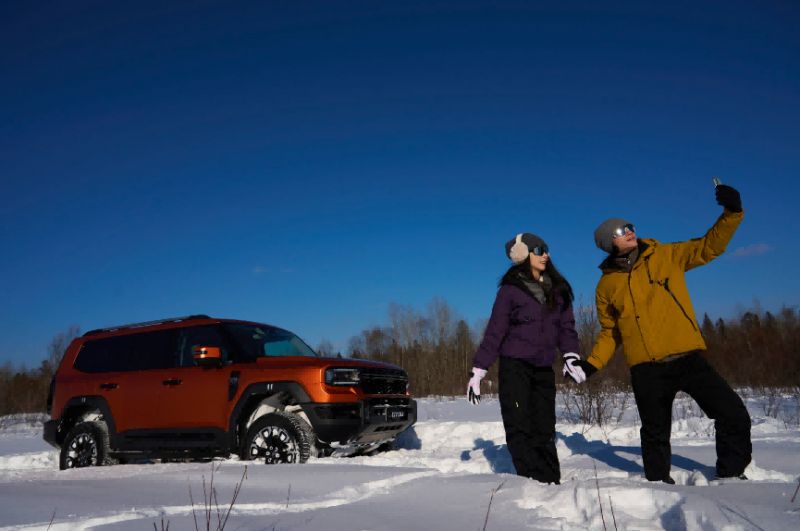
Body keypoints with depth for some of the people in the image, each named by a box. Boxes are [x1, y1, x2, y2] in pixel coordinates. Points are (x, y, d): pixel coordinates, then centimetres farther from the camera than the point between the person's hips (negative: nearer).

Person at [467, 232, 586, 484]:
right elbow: (495, 331, -4)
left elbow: (566, 326, 11)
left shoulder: (558, 289, 10)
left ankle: (551, 483, 7)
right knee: (519, 428, -10)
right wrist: (478, 371, -6)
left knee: (544, 429, 4)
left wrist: (571, 355, -7)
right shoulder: (511, 289, -4)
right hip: (514, 366, -4)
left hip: (544, 369, 4)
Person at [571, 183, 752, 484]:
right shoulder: (607, 284, 7)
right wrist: (592, 363, 3)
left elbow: (710, 246, 5)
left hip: (687, 357, 0)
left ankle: (731, 474, 18)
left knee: (734, 414, -5)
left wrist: (732, 212, -10)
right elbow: (610, 332, 14)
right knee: (655, 434, 10)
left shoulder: (666, 256, 6)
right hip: (646, 369, 0)